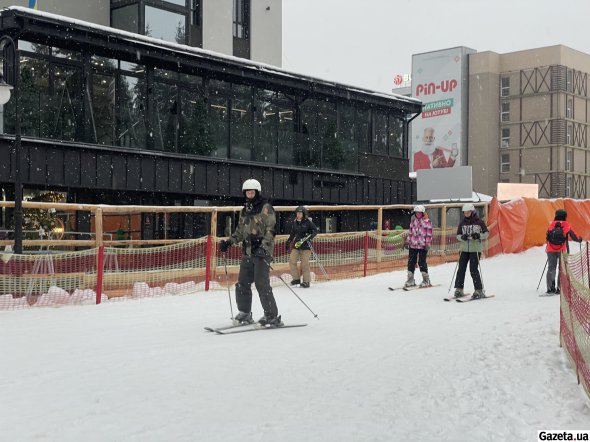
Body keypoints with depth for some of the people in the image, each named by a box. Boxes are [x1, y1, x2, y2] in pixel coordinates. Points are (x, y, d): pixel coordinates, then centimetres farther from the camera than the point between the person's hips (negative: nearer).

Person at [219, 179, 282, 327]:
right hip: (247, 252, 7)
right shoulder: (244, 210, 18)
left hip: (262, 252, -7)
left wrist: (263, 247, -22)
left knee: (262, 284, -13)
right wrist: (229, 242, 12)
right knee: (242, 284, 8)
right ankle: (244, 313, 22)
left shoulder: (266, 208, -4)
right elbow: (240, 232, 26)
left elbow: (270, 230, -11)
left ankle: (272, 316, -6)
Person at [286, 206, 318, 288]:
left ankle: (306, 281, 4)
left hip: (306, 245, -5)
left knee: (304, 263, -6)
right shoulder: (295, 222, 9)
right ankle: (296, 278, 9)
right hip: (296, 244, 5)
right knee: (292, 261, -4)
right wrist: (288, 243, 18)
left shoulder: (308, 222, -5)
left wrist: (309, 237, -19)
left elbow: (315, 230, -4)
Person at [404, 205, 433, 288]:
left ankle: (426, 280, 9)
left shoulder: (427, 222, -5)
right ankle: (410, 280, 15)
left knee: (422, 262, -4)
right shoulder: (413, 221, 10)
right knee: (411, 262, 5)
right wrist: (407, 242, 13)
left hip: (422, 246, -5)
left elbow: (429, 234, -6)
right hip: (413, 245, 5)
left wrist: (427, 244, -10)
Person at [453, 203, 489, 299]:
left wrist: (479, 235, -16)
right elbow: (458, 235, 12)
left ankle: (479, 290, 2)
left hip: (475, 249, -4)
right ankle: (459, 289, 10)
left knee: (473, 270, -7)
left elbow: (486, 233, 3)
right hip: (464, 249, 4)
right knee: (461, 269, 2)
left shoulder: (479, 222, -2)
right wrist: (462, 237, -11)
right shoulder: (462, 223, 9)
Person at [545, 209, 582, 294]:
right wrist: (579, 239, 29)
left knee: (551, 268, 8)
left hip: (551, 250, 2)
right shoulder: (567, 225, 1)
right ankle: (559, 288, 0)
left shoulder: (551, 224, 6)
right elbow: (574, 237, 8)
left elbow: (547, 236, 12)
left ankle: (550, 288, 0)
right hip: (562, 250, -2)